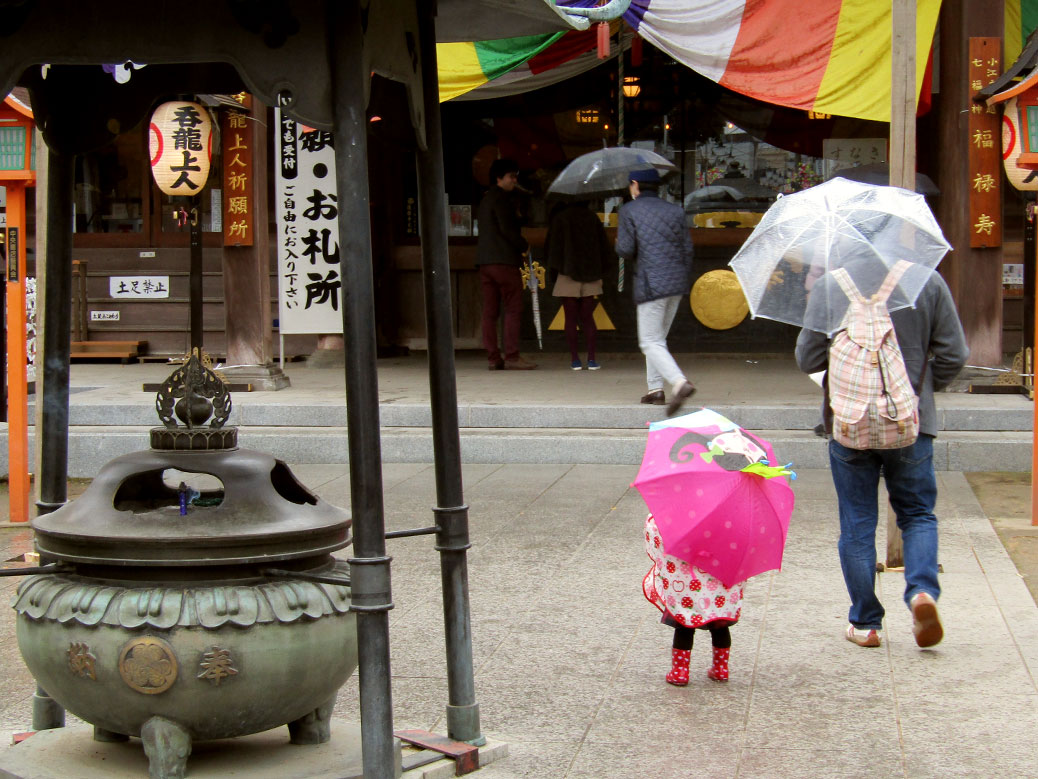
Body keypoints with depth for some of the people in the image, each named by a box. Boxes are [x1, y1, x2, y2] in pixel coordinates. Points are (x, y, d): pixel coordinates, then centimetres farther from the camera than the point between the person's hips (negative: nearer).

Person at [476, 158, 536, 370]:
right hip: (504, 259, -9)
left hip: (484, 259, 9)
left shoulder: (485, 200, 21)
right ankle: (511, 356, -12)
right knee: (513, 309, -7)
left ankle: (493, 357, 3)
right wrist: (523, 245, 0)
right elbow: (507, 229, -16)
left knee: (490, 310, 4)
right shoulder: (502, 199, -8)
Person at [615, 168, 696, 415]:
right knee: (658, 338, 18)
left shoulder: (629, 211, -2)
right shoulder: (675, 211, 12)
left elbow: (625, 250, -9)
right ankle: (655, 388, 15)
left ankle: (680, 383, -26)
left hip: (651, 284, -6)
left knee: (651, 342, -6)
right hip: (677, 283, 6)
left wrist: (619, 245, 15)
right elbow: (687, 249, 10)